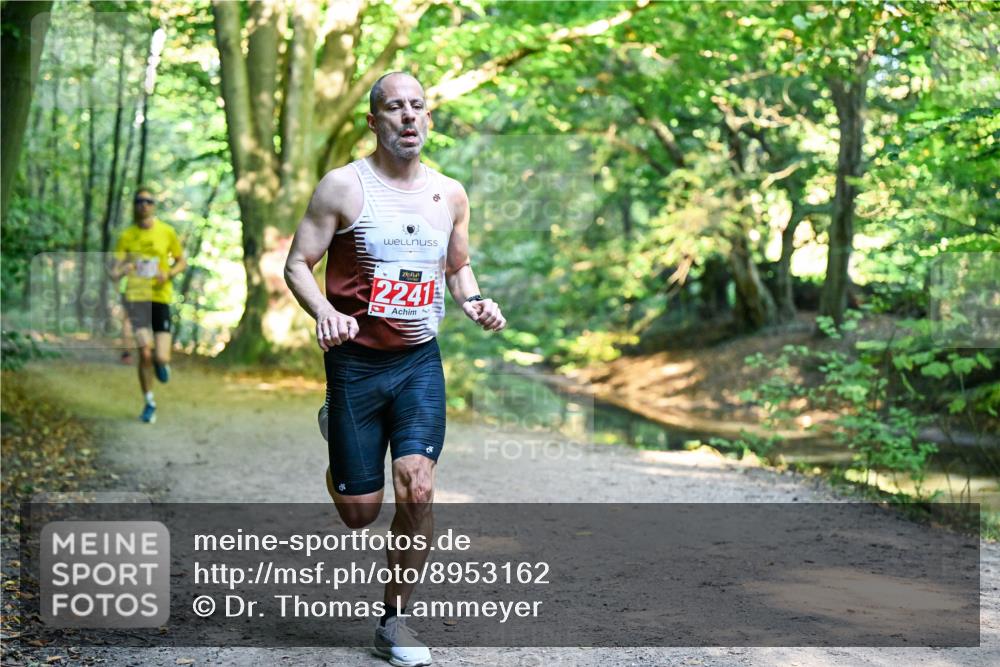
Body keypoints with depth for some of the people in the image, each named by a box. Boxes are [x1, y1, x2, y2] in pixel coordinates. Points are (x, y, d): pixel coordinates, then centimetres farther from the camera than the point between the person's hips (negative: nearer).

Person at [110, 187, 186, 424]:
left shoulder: (166, 232, 1)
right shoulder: (127, 236, 1)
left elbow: (182, 261, 10)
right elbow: (114, 274, 0)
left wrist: (168, 273, -10)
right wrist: (122, 269, -23)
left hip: (161, 298, 0)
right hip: (136, 297, 0)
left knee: (161, 359, -9)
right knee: (145, 354, -9)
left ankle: (161, 361, 31)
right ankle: (149, 404, 11)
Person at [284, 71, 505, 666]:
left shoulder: (451, 194, 8)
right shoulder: (343, 187, -5)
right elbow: (297, 264, -4)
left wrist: (473, 300, 0)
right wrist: (325, 313, -24)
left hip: (420, 361, 3)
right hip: (356, 361, -2)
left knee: (417, 490, -15)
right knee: (361, 513, 3)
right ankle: (334, 435, 41)